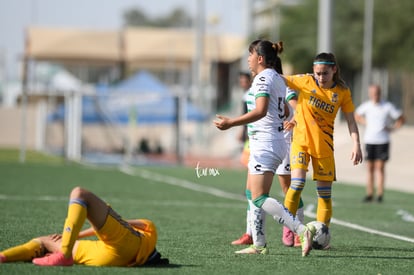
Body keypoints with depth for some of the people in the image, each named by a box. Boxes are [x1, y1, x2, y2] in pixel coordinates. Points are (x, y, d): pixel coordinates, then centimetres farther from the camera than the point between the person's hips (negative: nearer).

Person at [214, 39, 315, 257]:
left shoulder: (263, 78, -13)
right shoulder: (278, 79, 15)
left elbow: (260, 111, -26)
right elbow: (284, 111, 25)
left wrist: (231, 123, -27)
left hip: (264, 142, -10)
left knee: (259, 198, -13)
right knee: (252, 194, 15)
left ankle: (302, 231, -24)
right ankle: (259, 245, 16)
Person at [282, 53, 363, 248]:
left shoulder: (342, 91, -2)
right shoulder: (305, 81, -6)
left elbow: (350, 120, 1)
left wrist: (356, 144, -10)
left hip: (324, 145, 2)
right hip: (301, 141, -2)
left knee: (325, 191, 3)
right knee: (297, 183, -19)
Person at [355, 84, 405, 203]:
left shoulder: (388, 106, -5)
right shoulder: (366, 106, 4)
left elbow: (401, 119, 4)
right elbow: (357, 115, 25)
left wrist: (391, 128, -4)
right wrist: (366, 124, 11)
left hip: (383, 141, -3)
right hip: (369, 140, 3)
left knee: (380, 167, -5)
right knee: (370, 168, 4)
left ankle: (380, 194, -3)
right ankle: (369, 194, 8)